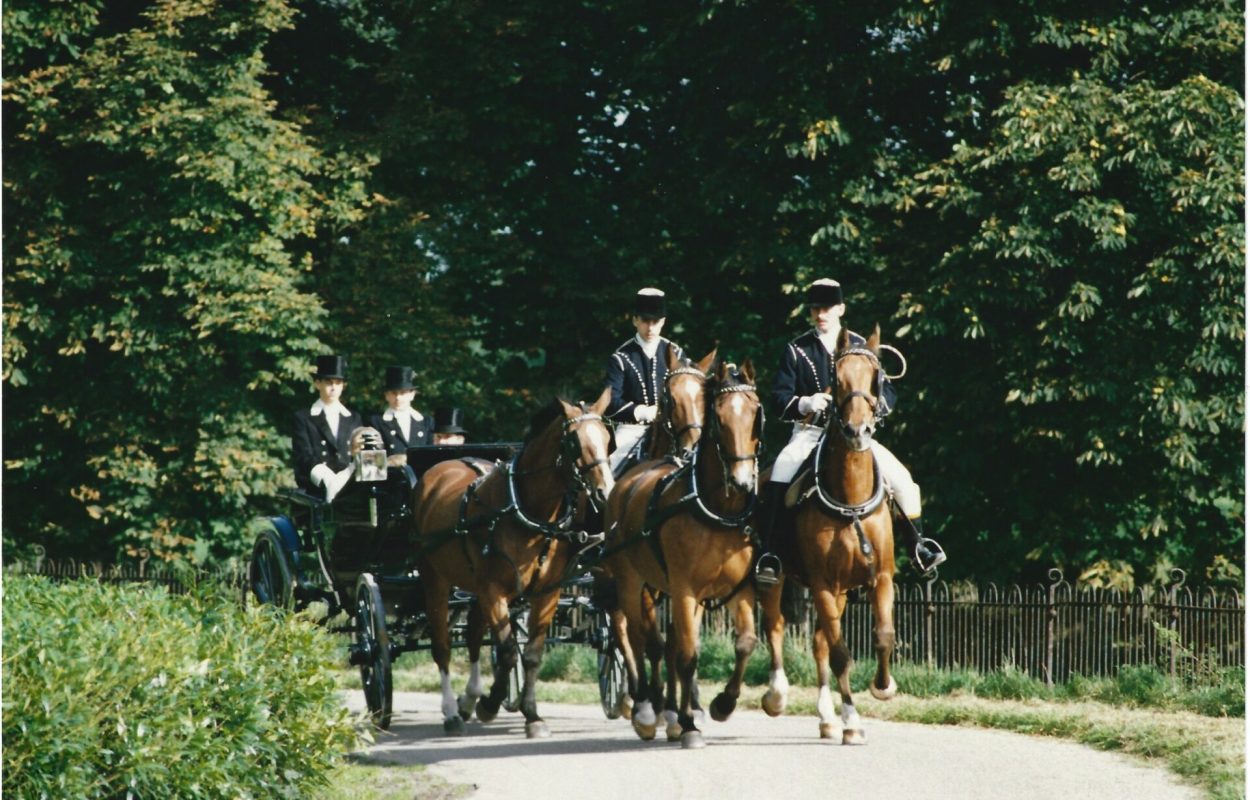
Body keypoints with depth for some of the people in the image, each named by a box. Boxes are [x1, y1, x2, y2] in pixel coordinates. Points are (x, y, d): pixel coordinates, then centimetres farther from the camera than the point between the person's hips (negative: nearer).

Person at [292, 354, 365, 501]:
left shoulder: (354, 419, 22)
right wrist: (329, 481, -19)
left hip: (351, 490, 3)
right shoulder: (303, 418, 11)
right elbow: (305, 458, -1)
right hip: (317, 492, -3)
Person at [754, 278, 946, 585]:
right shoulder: (797, 350, 5)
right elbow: (779, 398, -1)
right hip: (809, 433, -2)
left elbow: (888, 395, 6)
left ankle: (917, 544, 9)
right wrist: (804, 403, -23)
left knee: (900, 477, -12)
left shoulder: (861, 347, 8)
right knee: (779, 474, -31)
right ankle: (767, 554, -30)